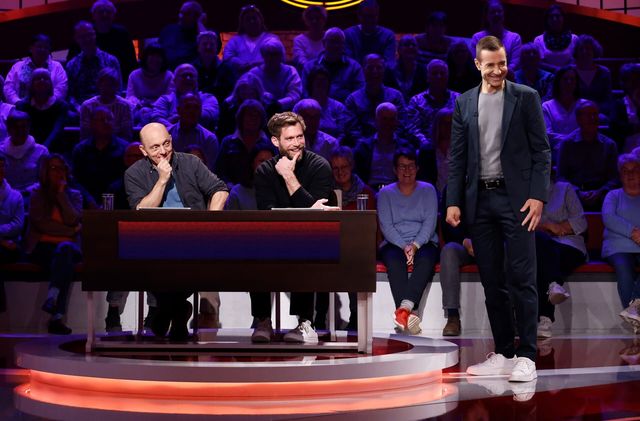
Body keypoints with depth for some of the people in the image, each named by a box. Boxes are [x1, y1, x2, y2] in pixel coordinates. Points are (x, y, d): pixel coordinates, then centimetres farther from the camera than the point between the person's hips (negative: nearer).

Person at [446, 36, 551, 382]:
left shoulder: (526, 97, 2)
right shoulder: (464, 103, 10)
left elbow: (541, 151, 0)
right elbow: (456, 156, 10)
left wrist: (538, 195, -10)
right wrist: (453, 201, 1)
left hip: (516, 197, -3)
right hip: (480, 200, 4)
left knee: (521, 278, -6)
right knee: (492, 281, 7)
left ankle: (525, 356, -2)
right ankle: (502, 354, 14)